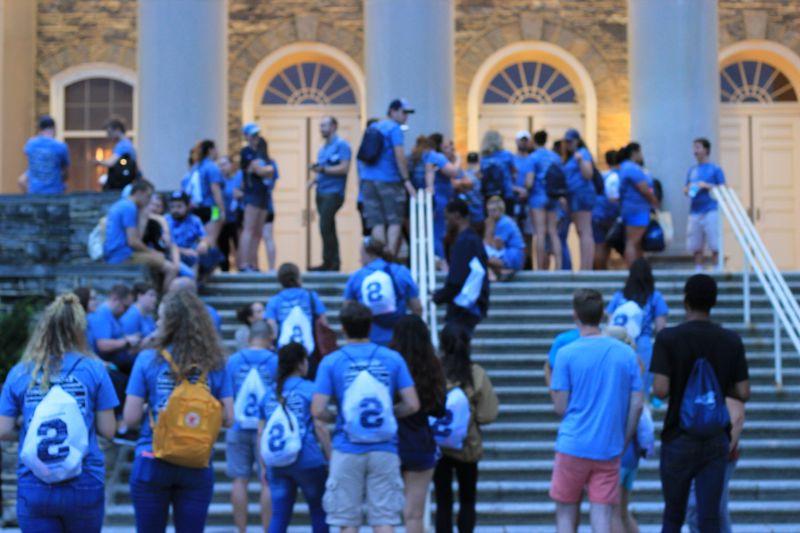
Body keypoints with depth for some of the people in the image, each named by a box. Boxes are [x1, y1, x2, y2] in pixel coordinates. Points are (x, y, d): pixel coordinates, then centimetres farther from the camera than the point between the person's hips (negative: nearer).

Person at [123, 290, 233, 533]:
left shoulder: (148, 360, -6)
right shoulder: (214, 364, -1)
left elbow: (130, 418, -8)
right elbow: (227, 418, 0)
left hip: (152, 464, -1)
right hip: (197, 468, 2)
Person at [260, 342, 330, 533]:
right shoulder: (309, 390, -5)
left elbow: (262, 432, 11)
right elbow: (320, 428, -9)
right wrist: (330, 459, -4)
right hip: (308, 460, -4)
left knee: (279, 516, 5)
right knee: (319, 511, 10)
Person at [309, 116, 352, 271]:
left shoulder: (341, 145, -6)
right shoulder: (322, 149, 20)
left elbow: (344, 168, -16)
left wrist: (323, 169, -19)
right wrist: (315, 179, 8)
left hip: (333, 192, -9)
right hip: (321, 192, 9)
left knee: (325, 228, -15)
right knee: (329, 229, 9)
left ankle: (328, 262, -12)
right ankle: (334, 262, 11)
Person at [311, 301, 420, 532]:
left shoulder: (331, 362, -3)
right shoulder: (393, 359, 1)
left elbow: (317, 411, -8)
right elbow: (412, 405, -2)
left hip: (347, 452, -1)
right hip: (385, 451, 1)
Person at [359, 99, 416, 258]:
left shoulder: (372, 128, 17)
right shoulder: (394, 129, -5)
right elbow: (399, 156, -13)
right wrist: (406, 180, -11)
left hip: (368, 179, 6)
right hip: (389, 180, -6)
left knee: (377, 222, 3)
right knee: (394, 221, -1)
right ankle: (391, 257, -11)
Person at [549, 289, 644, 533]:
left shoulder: (566, 354, -6)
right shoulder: (626, 353, 3)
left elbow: (560, 407, -6)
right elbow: (637, 405, 3)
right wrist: (624, 442, 13)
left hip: (573, 447, -2)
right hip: (609, 449, 2)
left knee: (565, 513, 11)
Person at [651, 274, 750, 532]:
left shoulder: (668, 338, -10)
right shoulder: (731, 341, -1)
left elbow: (660, 390, -17)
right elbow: (743, 393, -1)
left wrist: (680, 385, 5)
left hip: (679, 438, -2)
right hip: (716, 440, 2)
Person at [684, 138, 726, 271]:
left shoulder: (715, 169, 3)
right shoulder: (692, 170, 18)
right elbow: (686, 189, 22)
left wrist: (707, 186, -12)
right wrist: (688, 190, 0)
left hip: (711, 211, -5)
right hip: (695, 212, 5)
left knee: (715, 245, -9)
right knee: (696, 246, 4)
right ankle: (698, 270, 11)